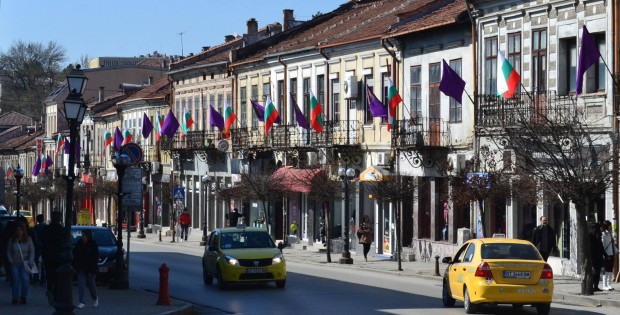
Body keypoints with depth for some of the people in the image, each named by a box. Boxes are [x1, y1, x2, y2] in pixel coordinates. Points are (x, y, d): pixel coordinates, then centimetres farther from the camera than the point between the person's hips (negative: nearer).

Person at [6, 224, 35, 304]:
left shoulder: (28, 239, 2)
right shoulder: (12, 240, 4)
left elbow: (32, 251, 3)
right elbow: (8, 251, 11)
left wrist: (30, 263, -5)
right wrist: (10, 261, -1)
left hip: (24, 264, -1)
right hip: (15, 264, 1)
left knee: (25, 279, -11)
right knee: (15, 280, -3)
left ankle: (23, 297, 5)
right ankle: (15, 298, 7)